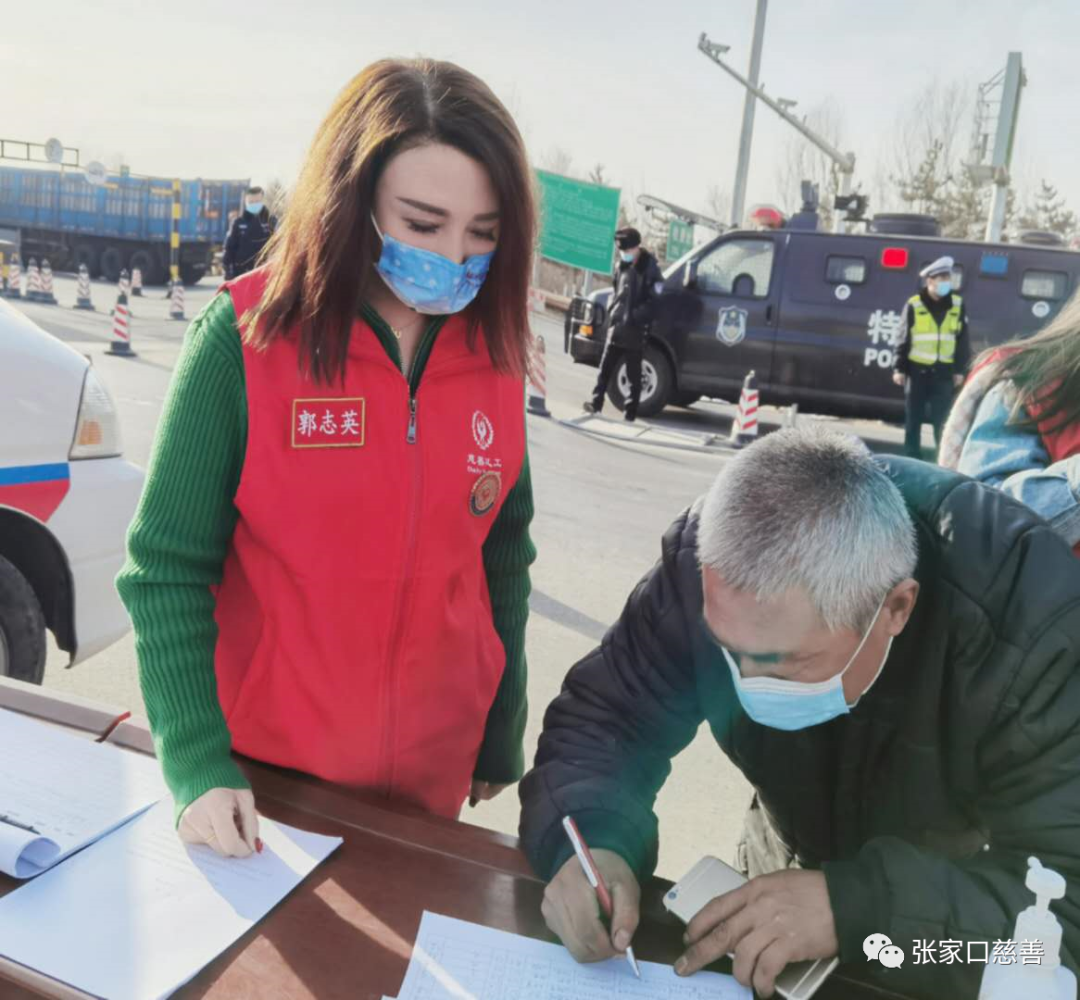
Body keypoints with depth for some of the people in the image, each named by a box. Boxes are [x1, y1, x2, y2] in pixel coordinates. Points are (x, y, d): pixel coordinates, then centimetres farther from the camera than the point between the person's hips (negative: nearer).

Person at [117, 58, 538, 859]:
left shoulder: (493, 357, -6)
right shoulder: (247, 335, -15)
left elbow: (504, 558, 3)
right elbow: (169, 566, -12)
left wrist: (503, 734, 8)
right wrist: (197, 764, -19)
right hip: (262, 765, -2)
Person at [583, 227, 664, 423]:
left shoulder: (649, 267, -6)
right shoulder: (621, 265, 13)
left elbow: (653, 300, -10)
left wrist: (635, 316, -18)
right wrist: (612, 312, 8)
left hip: (635, 329, -6)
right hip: (616, 325, 6)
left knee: (633, 373, 2)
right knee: (606, 367, 7)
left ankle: (631, 411, 6)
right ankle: (596, 402, 14)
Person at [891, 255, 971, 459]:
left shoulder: (958, 305, 5)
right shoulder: (914, 305, -2)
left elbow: (963, 340, 8)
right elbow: (904, 339, 2)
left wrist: (960, 370, 5)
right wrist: (899, 368, -2)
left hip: (943, 371, 1)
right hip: (917, 369, -1)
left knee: (942, 419, 2)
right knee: (913, 418, 6)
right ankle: (911, 458, 15)